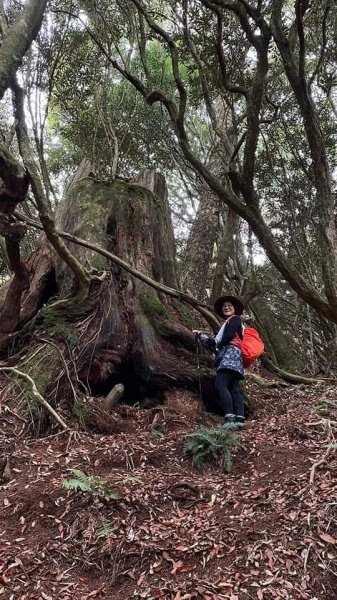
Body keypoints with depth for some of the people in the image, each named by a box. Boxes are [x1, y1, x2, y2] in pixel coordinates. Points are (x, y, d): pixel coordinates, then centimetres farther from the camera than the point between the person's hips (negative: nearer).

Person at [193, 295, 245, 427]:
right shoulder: (227, 324, 32)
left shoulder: (234, 319, 7)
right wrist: (200, 334, 26)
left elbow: (229, 336, -10)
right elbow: (218, 342, 25)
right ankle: (239, 419, -10)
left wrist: (217, 346, 4)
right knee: (234, 389, -2)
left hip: (230, 354, -10)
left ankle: (230, 417, -30)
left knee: (220, 384, -22)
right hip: (230, 356, 10)